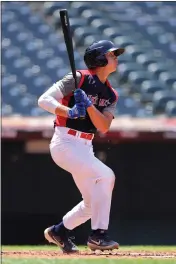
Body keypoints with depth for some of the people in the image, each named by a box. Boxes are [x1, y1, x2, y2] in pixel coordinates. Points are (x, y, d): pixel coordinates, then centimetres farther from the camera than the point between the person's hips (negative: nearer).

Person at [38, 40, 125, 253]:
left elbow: (104, 127, -3)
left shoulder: (111, 95, 12)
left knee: (93, 202, 9)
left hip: (85, 147, 8)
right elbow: (44, 100, -14)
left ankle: (58, 231, 30)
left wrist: (88, 105, -19)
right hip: (64, 144, -8)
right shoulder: (79, 79, -8)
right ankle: (98, 235, -20)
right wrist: (68, 111, -29)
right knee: (105, 175, -24)